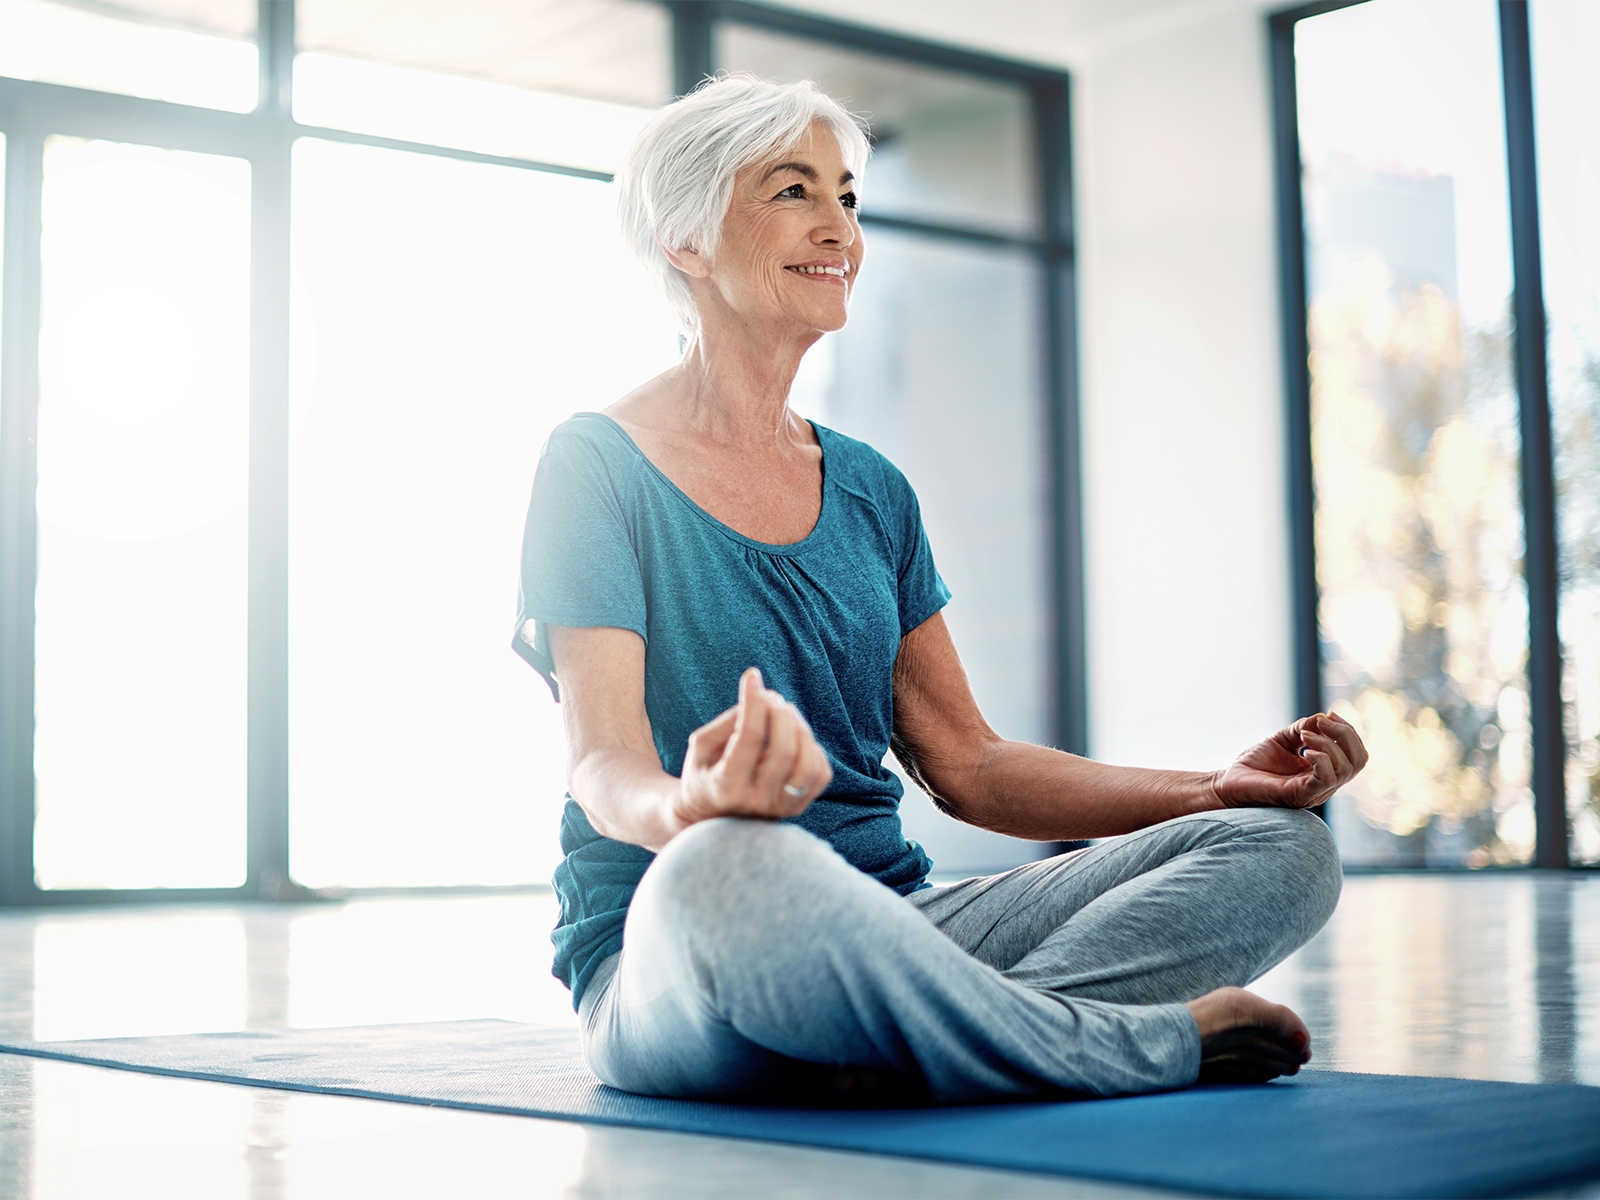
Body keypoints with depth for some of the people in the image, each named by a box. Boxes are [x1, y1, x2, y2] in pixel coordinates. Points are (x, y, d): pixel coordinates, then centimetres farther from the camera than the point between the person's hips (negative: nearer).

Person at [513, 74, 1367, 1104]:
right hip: (666, 952, -6)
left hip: (895, 927, 6)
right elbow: (604, 769, -13)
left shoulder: (869, 490, 16)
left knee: (1282, 844, -9)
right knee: (727, 868, -42)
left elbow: (968, 765, 14)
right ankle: (1154, 1040, -22)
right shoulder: (598, 465, -2)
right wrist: (692, 805, -38)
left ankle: (915, 1047, -30)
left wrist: (1220, 788, 2)